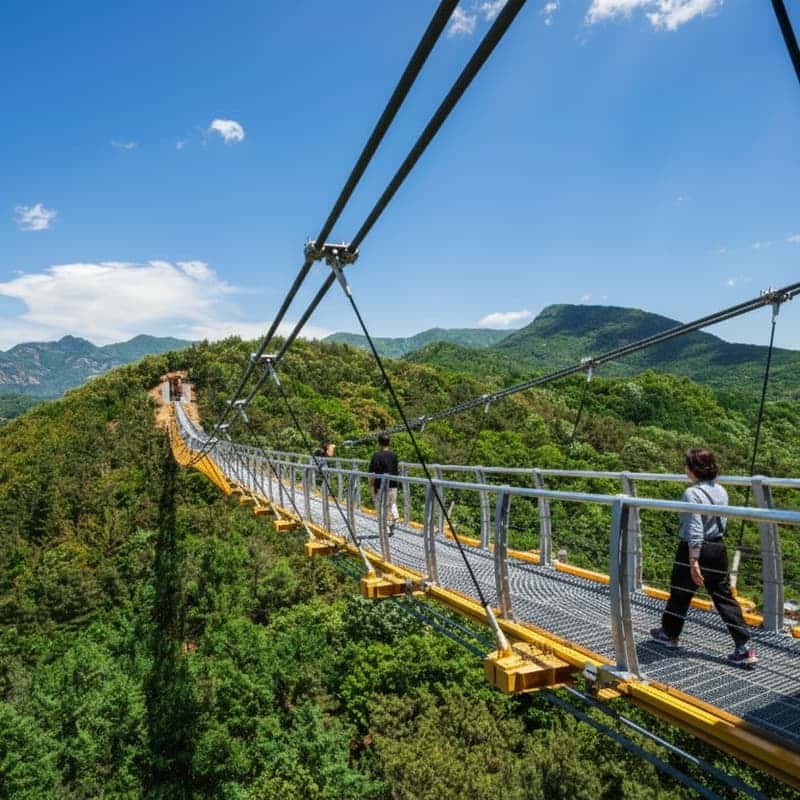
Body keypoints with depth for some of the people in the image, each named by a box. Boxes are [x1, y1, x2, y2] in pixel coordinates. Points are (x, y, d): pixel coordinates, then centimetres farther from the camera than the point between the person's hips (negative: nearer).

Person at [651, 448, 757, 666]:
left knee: (680, 594, 12)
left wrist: (693, 562, -22)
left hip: (695, 550, -7)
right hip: (718, 548, 7)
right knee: (724, 597, 11)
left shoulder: (692, 494, -21)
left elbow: (695, 531, -23)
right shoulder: (721, 491, 4)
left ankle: (669, 634, 31)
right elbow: (722, 524, 14)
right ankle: (744, 648, 9)